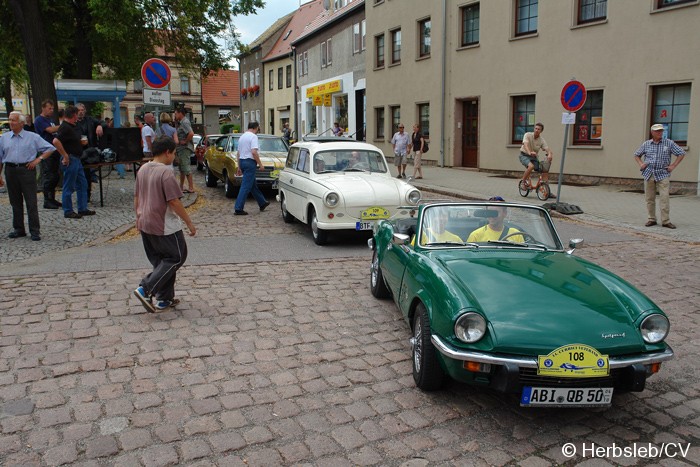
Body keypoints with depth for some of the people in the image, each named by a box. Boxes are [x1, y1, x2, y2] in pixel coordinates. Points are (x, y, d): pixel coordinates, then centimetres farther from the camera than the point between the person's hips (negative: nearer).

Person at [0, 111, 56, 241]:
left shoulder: (32, 137, 2)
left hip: (26, 170, -3)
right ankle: (18, 229, 19)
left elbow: (50, 148, 6)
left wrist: (38, 159, -5)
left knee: (31, 202, -5)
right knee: (15, 202, 9)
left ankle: (35, 231, -1)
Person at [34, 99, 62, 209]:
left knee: (55, 176, 11)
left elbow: (56, 132, 23)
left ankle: (52, 199, 19)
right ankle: (47, 201, -1)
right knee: (47, 177, -6)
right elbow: (50, 130, -21)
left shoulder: (50, 119, 19)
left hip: (54, 150, 9)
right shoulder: (39, 120, -8)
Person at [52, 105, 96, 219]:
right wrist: (65, 156, -23)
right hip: (70, 160, -10)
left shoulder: (74, 126, 12)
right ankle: (68, 212, 7)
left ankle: (83, 209, 22)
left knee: (82, 184, 14)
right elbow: (56, 141, -29)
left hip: (77, 159, 10)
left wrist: (82, 142, 7)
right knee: (69, 187, -1)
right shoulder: (65, 128, -17)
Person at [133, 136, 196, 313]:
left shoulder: (143, 169, 7)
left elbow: (136, 197, 15)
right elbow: (174, 202, -20)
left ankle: (164, 300, 21)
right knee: (176, 258, 6)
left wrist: (138, 218, 27)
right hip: (164, 226, -9)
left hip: (145, 225, 9)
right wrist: (189, 223, -13)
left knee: (161, 261, 17)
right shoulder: (165, 172, -18)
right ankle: (145, 289, -3)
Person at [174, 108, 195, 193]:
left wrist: (185, 141, -20)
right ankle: (181, 186, 25)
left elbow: (191, 133, -30)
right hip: (181, 148, 11)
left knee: (186, 167, -10)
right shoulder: (181, 122, 16)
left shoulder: (185, 122, -15)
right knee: (181, 168, 16)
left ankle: (191, 188, -8)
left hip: (185, 148, -11)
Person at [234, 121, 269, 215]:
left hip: (242, 162, 10)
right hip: (250, 162, -10)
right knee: (246, 186, -8)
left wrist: (239, 167, 22)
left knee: (253, 185, 18)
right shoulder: (253, 136, -10)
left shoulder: (242, 136, 16)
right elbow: (254, 152, -22)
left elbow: (238, 154, 18)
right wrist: (260, 164, -14)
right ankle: (238, 209, -9)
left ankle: (262, 203, 31)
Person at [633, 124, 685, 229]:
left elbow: (682, 153, 6)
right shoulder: (646, 144, 7)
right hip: (649, 174, 2)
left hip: (663, 174, -2)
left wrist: (673, 166, -2)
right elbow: (637, 154, 22)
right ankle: (651, 219, 14)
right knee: (649, 198, 5)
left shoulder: (669, 143, 2)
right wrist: (641, 164, 6)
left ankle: (666, 221, -4)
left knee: (664, 198, -9)